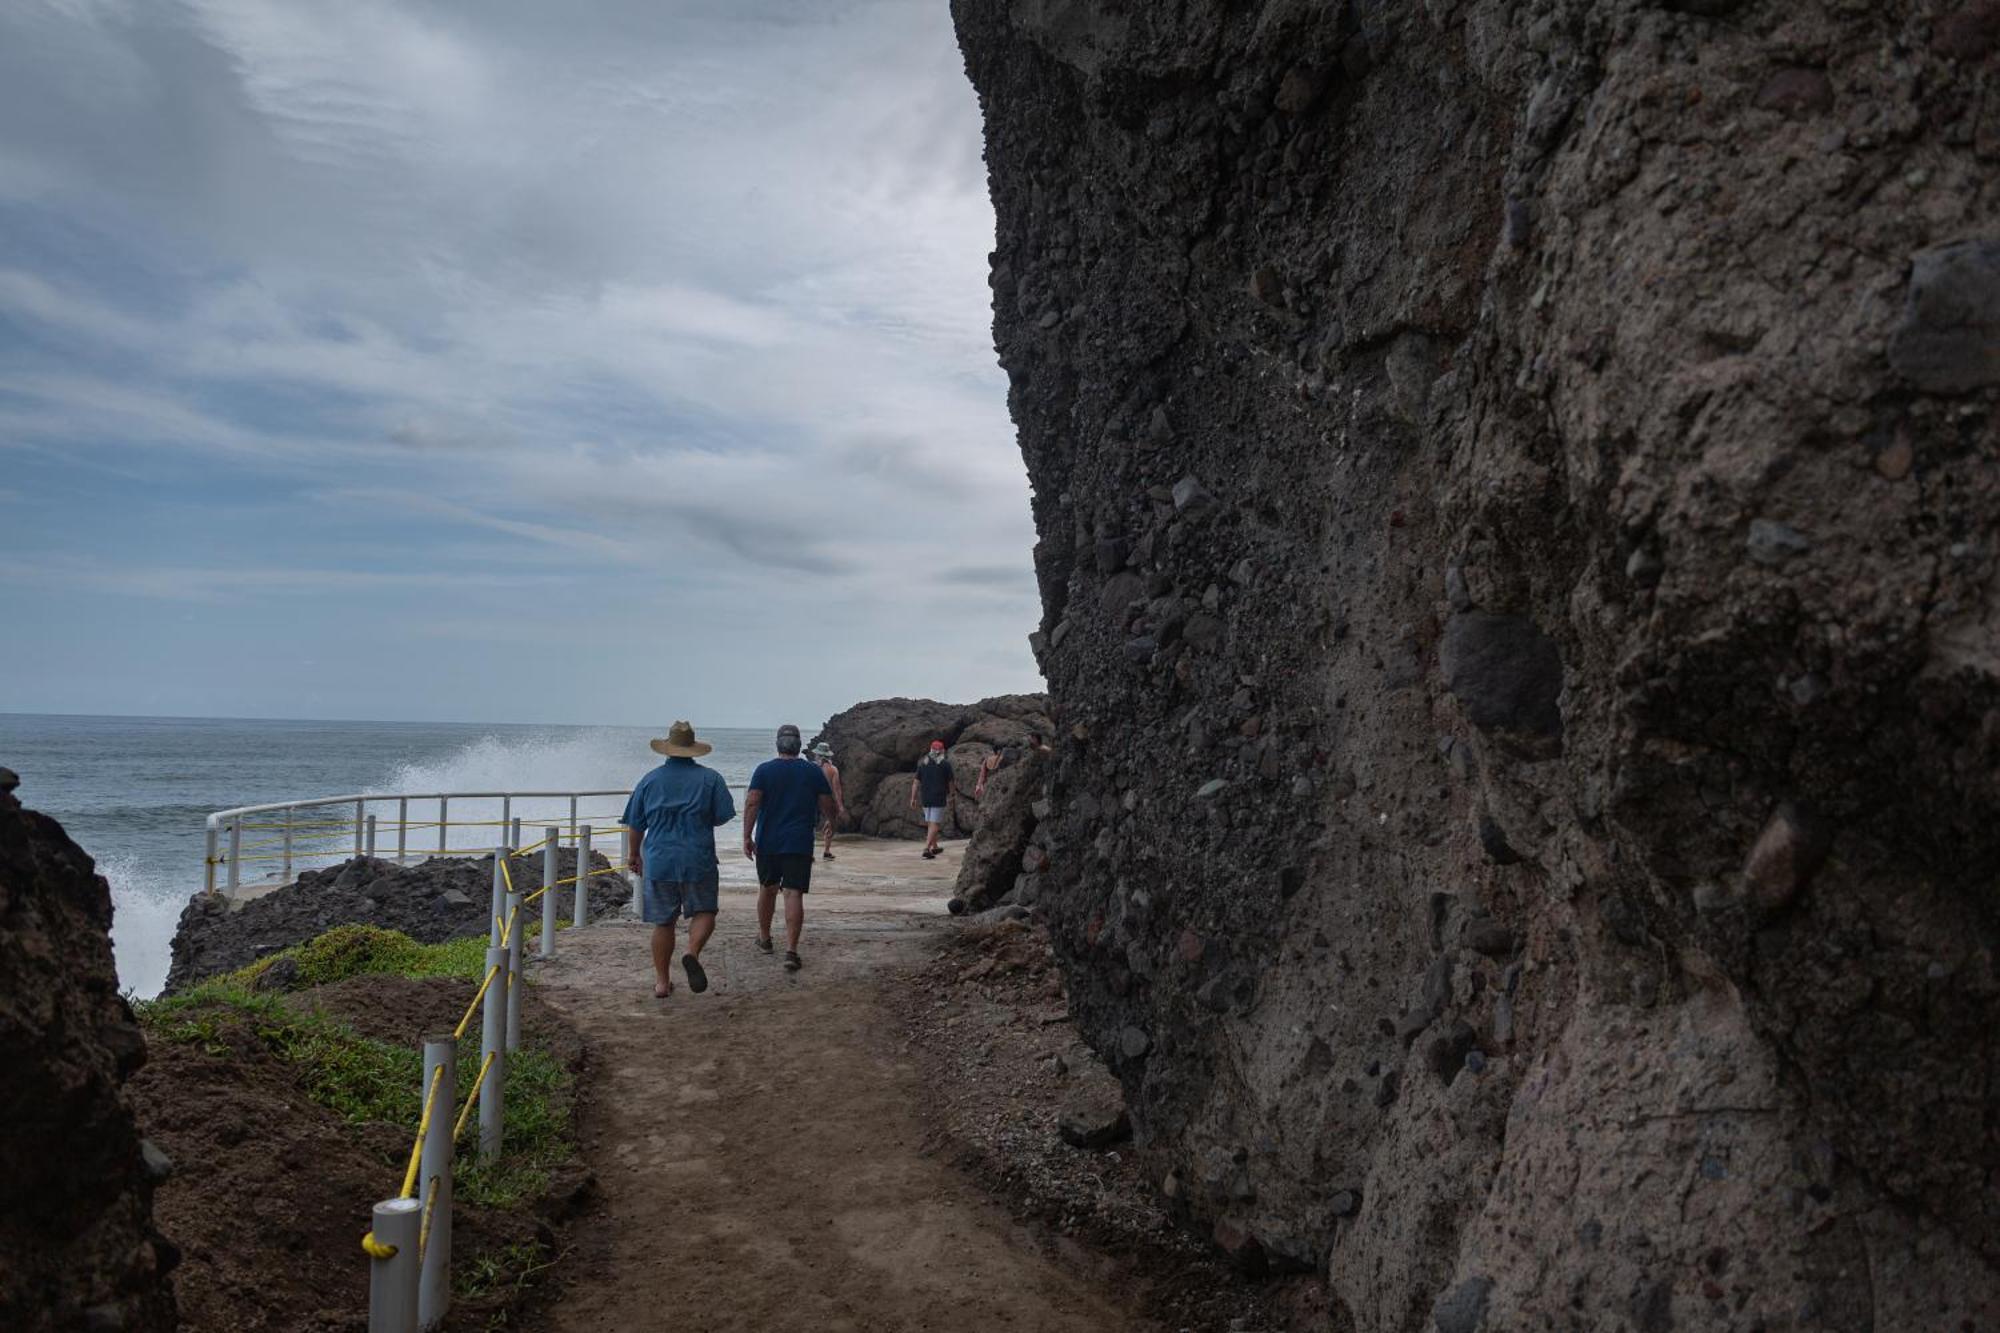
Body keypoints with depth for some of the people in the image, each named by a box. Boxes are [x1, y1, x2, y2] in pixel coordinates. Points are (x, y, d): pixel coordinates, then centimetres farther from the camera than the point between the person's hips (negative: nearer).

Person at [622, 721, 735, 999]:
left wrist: (633, 855, 25)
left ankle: (662, 981, 14)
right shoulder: (710, 778, 0)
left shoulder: (650, 780, 6)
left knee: (663, 923, 10)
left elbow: (634, 825, 11)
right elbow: (723, 817, -1)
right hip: (698, 860, -2)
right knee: (704, 912, 10)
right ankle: (693, 954, -17)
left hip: (658, 861, 2)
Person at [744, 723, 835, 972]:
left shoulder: (764, 770, -2)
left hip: (767, 842, 1)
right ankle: (791, 951, -14)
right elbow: (827, 806, 3)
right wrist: (830, 820, 25)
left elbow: (752, 803, -10)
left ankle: (764, 938, 36)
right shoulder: (813, 771, 0)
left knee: (767, 889, 20)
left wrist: (747, 837, -7)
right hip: (799, 844, -1)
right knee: (794, 895, -5)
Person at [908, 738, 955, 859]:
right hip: (939, 799, -4)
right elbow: (950, 782, 2)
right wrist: (952, 796, 16)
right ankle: (926, 849, -18)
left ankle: (935, 847, 32)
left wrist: (913, 798, 5)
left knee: (930, 823, 19)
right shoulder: (945, 764, -3)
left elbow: (916, 782, 3)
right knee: (934, 824, -6)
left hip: (926, 798, 4)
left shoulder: (922, 763, 6)